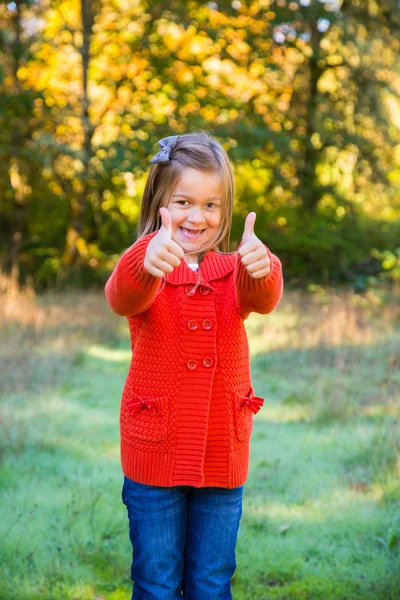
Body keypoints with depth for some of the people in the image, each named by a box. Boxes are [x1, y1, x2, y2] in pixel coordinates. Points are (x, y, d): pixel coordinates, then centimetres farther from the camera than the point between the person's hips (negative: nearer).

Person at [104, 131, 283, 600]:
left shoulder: (234, 271, 1)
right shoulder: (144, 266, -6)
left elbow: (262, 298, -21)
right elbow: (121, 298, -28)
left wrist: (260, 268, -45)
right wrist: (146, 264, -52)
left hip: (222, 458, 2)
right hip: (155, 456, -2)